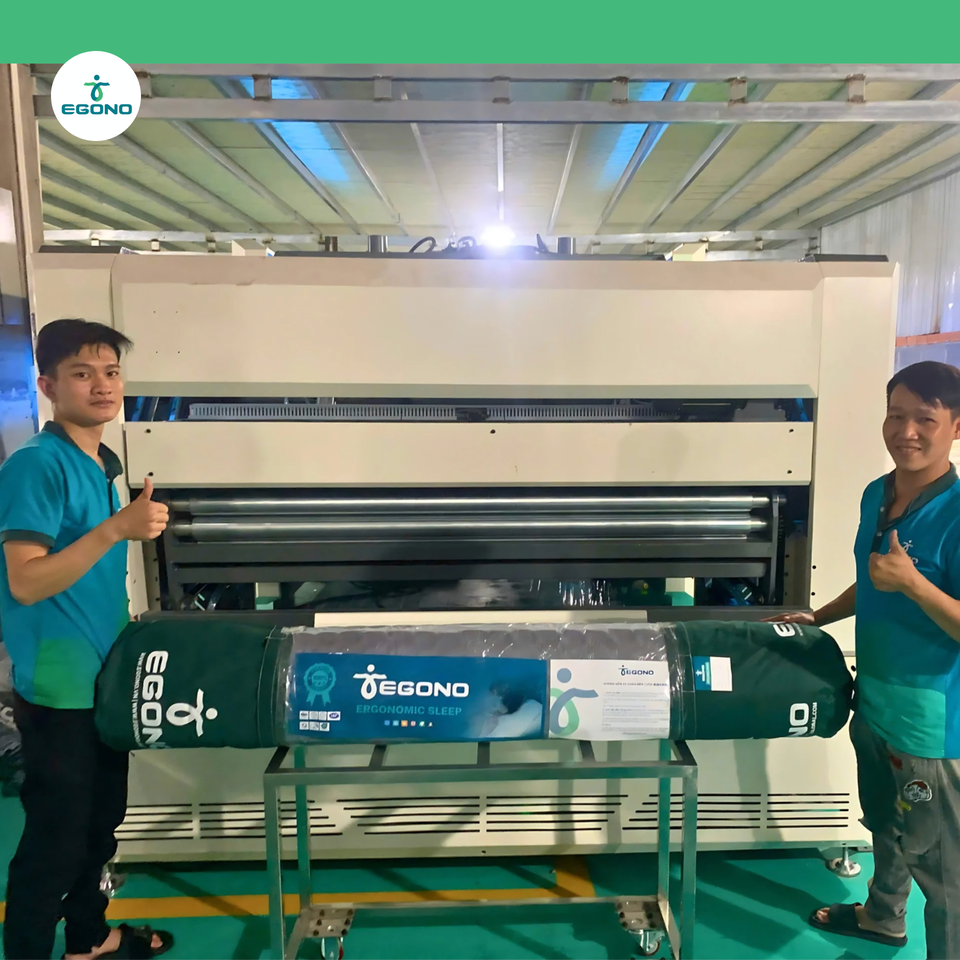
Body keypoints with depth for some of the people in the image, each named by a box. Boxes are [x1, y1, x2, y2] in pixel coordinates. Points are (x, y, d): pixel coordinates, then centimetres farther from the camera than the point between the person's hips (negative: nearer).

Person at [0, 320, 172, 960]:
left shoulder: (104, 463, 7)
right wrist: (116, 529, -31)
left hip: (106, 678, 9)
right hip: (59, 688, -8)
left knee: (101, 823, 23)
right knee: (54, 839, 7)